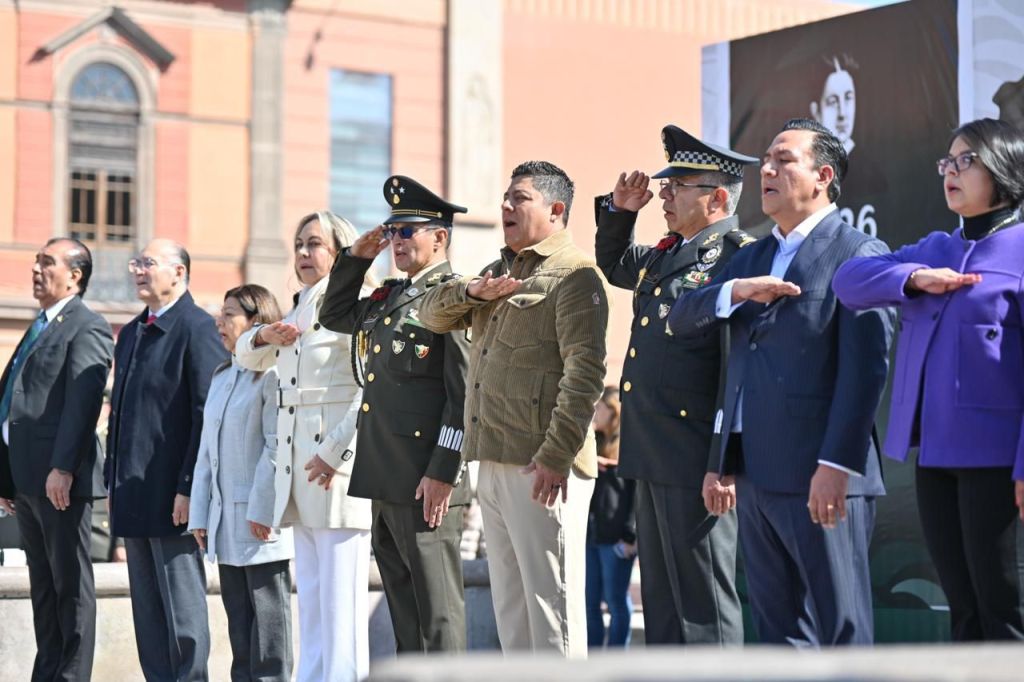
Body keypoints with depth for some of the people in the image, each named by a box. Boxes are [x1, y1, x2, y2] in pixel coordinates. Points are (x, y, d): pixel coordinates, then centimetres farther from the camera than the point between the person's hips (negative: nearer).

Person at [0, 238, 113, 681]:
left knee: (71, 583, -3)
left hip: (58, 478, -9)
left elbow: (83, 403, -18)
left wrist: (63, 468, -24)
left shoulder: (87, 328, -8)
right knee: (42, 583, 12)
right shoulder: (40, 328, 20)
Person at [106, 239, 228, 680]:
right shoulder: (131, 334, 18)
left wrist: (189, 488, -18)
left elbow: (208, 414, -15)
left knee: (182, 605, -4)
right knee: (147, 606, 10)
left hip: (173, 495, -8)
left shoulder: (197, 329, -9)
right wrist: (113, 485, 15)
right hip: (134, 494, 8)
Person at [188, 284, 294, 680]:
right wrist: (199, 514, 12)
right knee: (239, 627, 11)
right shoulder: (221, 377, 17)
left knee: (267, 623, -3)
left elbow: (277, 446, -16)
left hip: (259, 523, -8)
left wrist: (262, 511, -18)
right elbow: (207, 450, 17)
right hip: (225, 524, 8)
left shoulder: (271, 373, -10)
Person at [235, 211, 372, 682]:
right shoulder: (300, 312, 19)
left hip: (338, 467, -9)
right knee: (310, 597, 10)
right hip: (298, 472, 9)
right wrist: (265, 335, 7)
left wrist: (335, 452, -20)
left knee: (340, 601, -10)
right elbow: (247, 356, 30)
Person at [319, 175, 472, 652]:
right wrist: (355, 257, 19)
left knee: (436, 606, -5)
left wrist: (442, 473, -19)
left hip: (425, 484, -9)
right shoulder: (388, 298, 17)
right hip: (384, 480, 9)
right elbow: (335, 315, 34)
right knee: (402, 605, 13)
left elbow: (465, 392, -15)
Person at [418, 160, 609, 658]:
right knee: (510, 605, 13)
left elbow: (585, 372, -16)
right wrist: (471, 291, -2)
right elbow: (431, 314, 19)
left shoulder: (575, 275, -7)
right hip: (493, 463, 9)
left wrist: (555, 457, -22)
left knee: (552, 604, -7)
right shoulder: (500, 272, 21)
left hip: (543, 468, -9)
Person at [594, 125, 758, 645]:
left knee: (702, 603, -3)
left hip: (697, 466, -9)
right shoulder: (665, 255, 16)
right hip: (653, 460, 9)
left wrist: (724, 465, -23)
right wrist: (619, 210, 19)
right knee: (662, 601, 14)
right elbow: (614, 266, 39)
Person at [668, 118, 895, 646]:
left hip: (819, 476, -8)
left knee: (840, 630, -4)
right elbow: (681, 320, 12)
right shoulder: (751, 258, 20)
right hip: (756, 476, 8)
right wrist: (735, 291, -7)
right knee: (778, 628, 11)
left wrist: (837, 464, -20)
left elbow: (865, 368, -13)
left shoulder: (859, 254, -5)